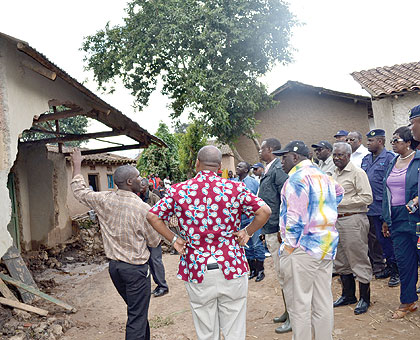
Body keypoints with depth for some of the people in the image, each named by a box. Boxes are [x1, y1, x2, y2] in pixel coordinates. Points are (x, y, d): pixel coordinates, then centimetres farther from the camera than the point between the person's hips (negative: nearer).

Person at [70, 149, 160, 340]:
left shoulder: (103, 200, -6)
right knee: (137, 317, 4)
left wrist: (76, 166, 26)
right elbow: (154, 242, -7)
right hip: (136, 268, -6)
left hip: (114, 265, 6)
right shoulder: (142, 208, -19)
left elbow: (79, 191, 15)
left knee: (137, 310, 23)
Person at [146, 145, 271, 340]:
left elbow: (152, 216, 0)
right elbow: (264, 211, -9)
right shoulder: (235, 188, -4)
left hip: (197, 271, 1)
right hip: (232, 266, 0)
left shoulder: (178, 191, -2)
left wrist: (173, 239, 4)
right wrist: (247, 233, 1)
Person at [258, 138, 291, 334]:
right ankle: (288, 311, 31)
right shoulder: (268, 171, 15)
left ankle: (293, 317, 12)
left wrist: (281, 229, -24)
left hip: (277, 230, -10)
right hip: (270, 230, 10)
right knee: (281, 274, 18)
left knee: (284, 273, 0)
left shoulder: (279, 169, -15)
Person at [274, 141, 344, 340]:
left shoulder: (297, 178, -12)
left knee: (299, 305, 0)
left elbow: (295, 218, -18)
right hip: (327, 247, 9)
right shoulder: (323, 176, 16)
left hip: (303, 248, -9)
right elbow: (339, 192, 37)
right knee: (323, 303, 15)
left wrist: (289, 248, -12)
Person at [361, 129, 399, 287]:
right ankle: (389, 266, 27)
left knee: (387, 238, -2)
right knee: (381, 239, 14)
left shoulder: (389, 158, -8)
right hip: (372, 208, 7)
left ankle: (396, 271, 10)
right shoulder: (366, 159, 14)